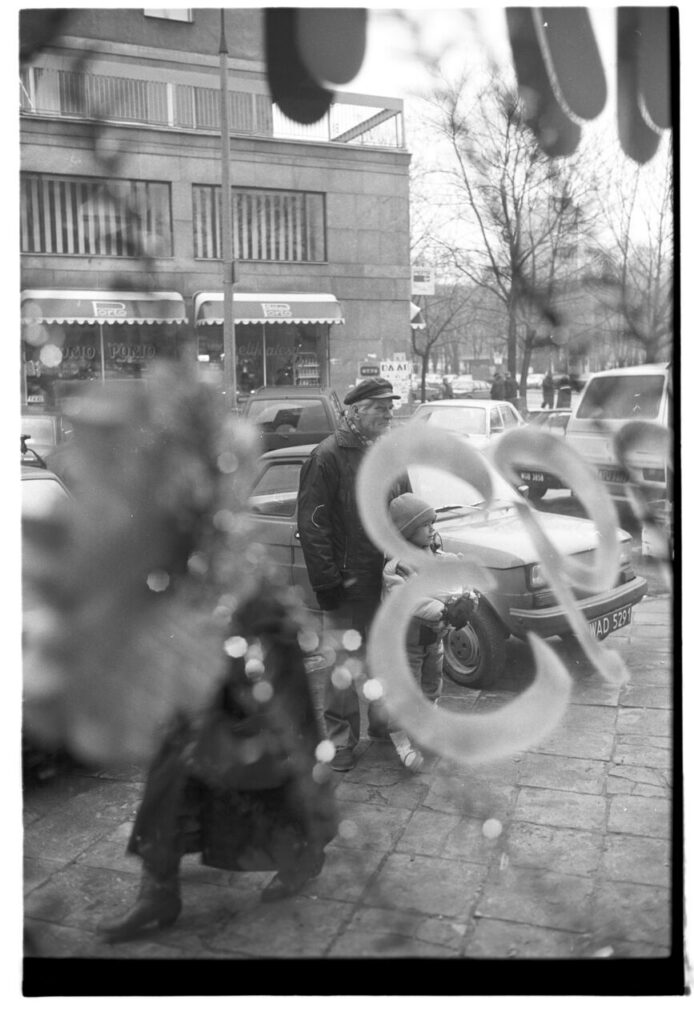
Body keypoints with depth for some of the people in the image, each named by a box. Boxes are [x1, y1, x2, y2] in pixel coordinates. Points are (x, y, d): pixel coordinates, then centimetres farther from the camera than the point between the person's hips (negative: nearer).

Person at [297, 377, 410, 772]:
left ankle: (385, 723, 33)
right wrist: (327, 583, -15)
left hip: (390, 580, 6)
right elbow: (313, 526, -12)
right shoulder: (328, 457, -10)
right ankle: (341, 739, 18)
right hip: (347, 583, -5)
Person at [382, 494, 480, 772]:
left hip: (435, 636, 7)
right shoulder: (396, 567, -21)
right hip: (406, 641, -7)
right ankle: (402, 742, 12)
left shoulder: (443, 558, 1)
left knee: (432, 687, 22)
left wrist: (467, 602, -26)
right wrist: (443, 612, -42)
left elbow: (466, 582, -4)